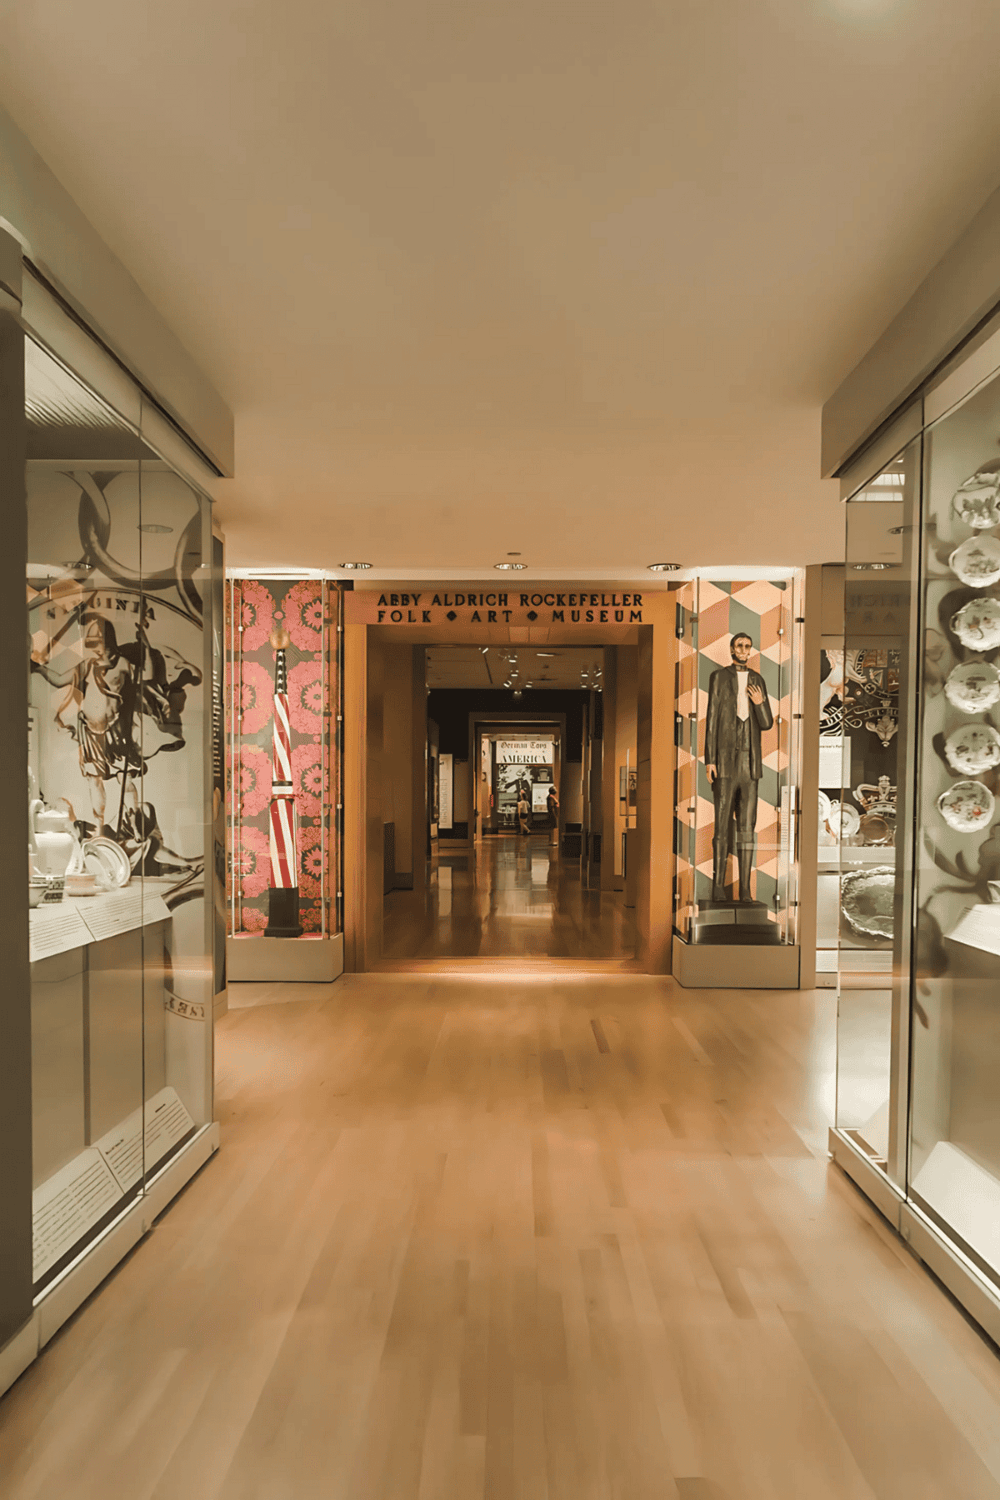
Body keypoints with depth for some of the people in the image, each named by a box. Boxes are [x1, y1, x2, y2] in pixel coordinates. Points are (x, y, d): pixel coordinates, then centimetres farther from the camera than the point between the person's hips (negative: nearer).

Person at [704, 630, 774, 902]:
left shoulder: (757, 680, 12)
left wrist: (760, 703, -14)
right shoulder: (718, 676, 0)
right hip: (725, 758, -3)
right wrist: (709, 760, -9)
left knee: (747, 826, 2)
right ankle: (718, 885, 4)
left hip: (750, 760, 4)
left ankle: (745, 888, 7)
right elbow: (711, 719, -4)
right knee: (722, 824, -4)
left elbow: (766, 724, 8)